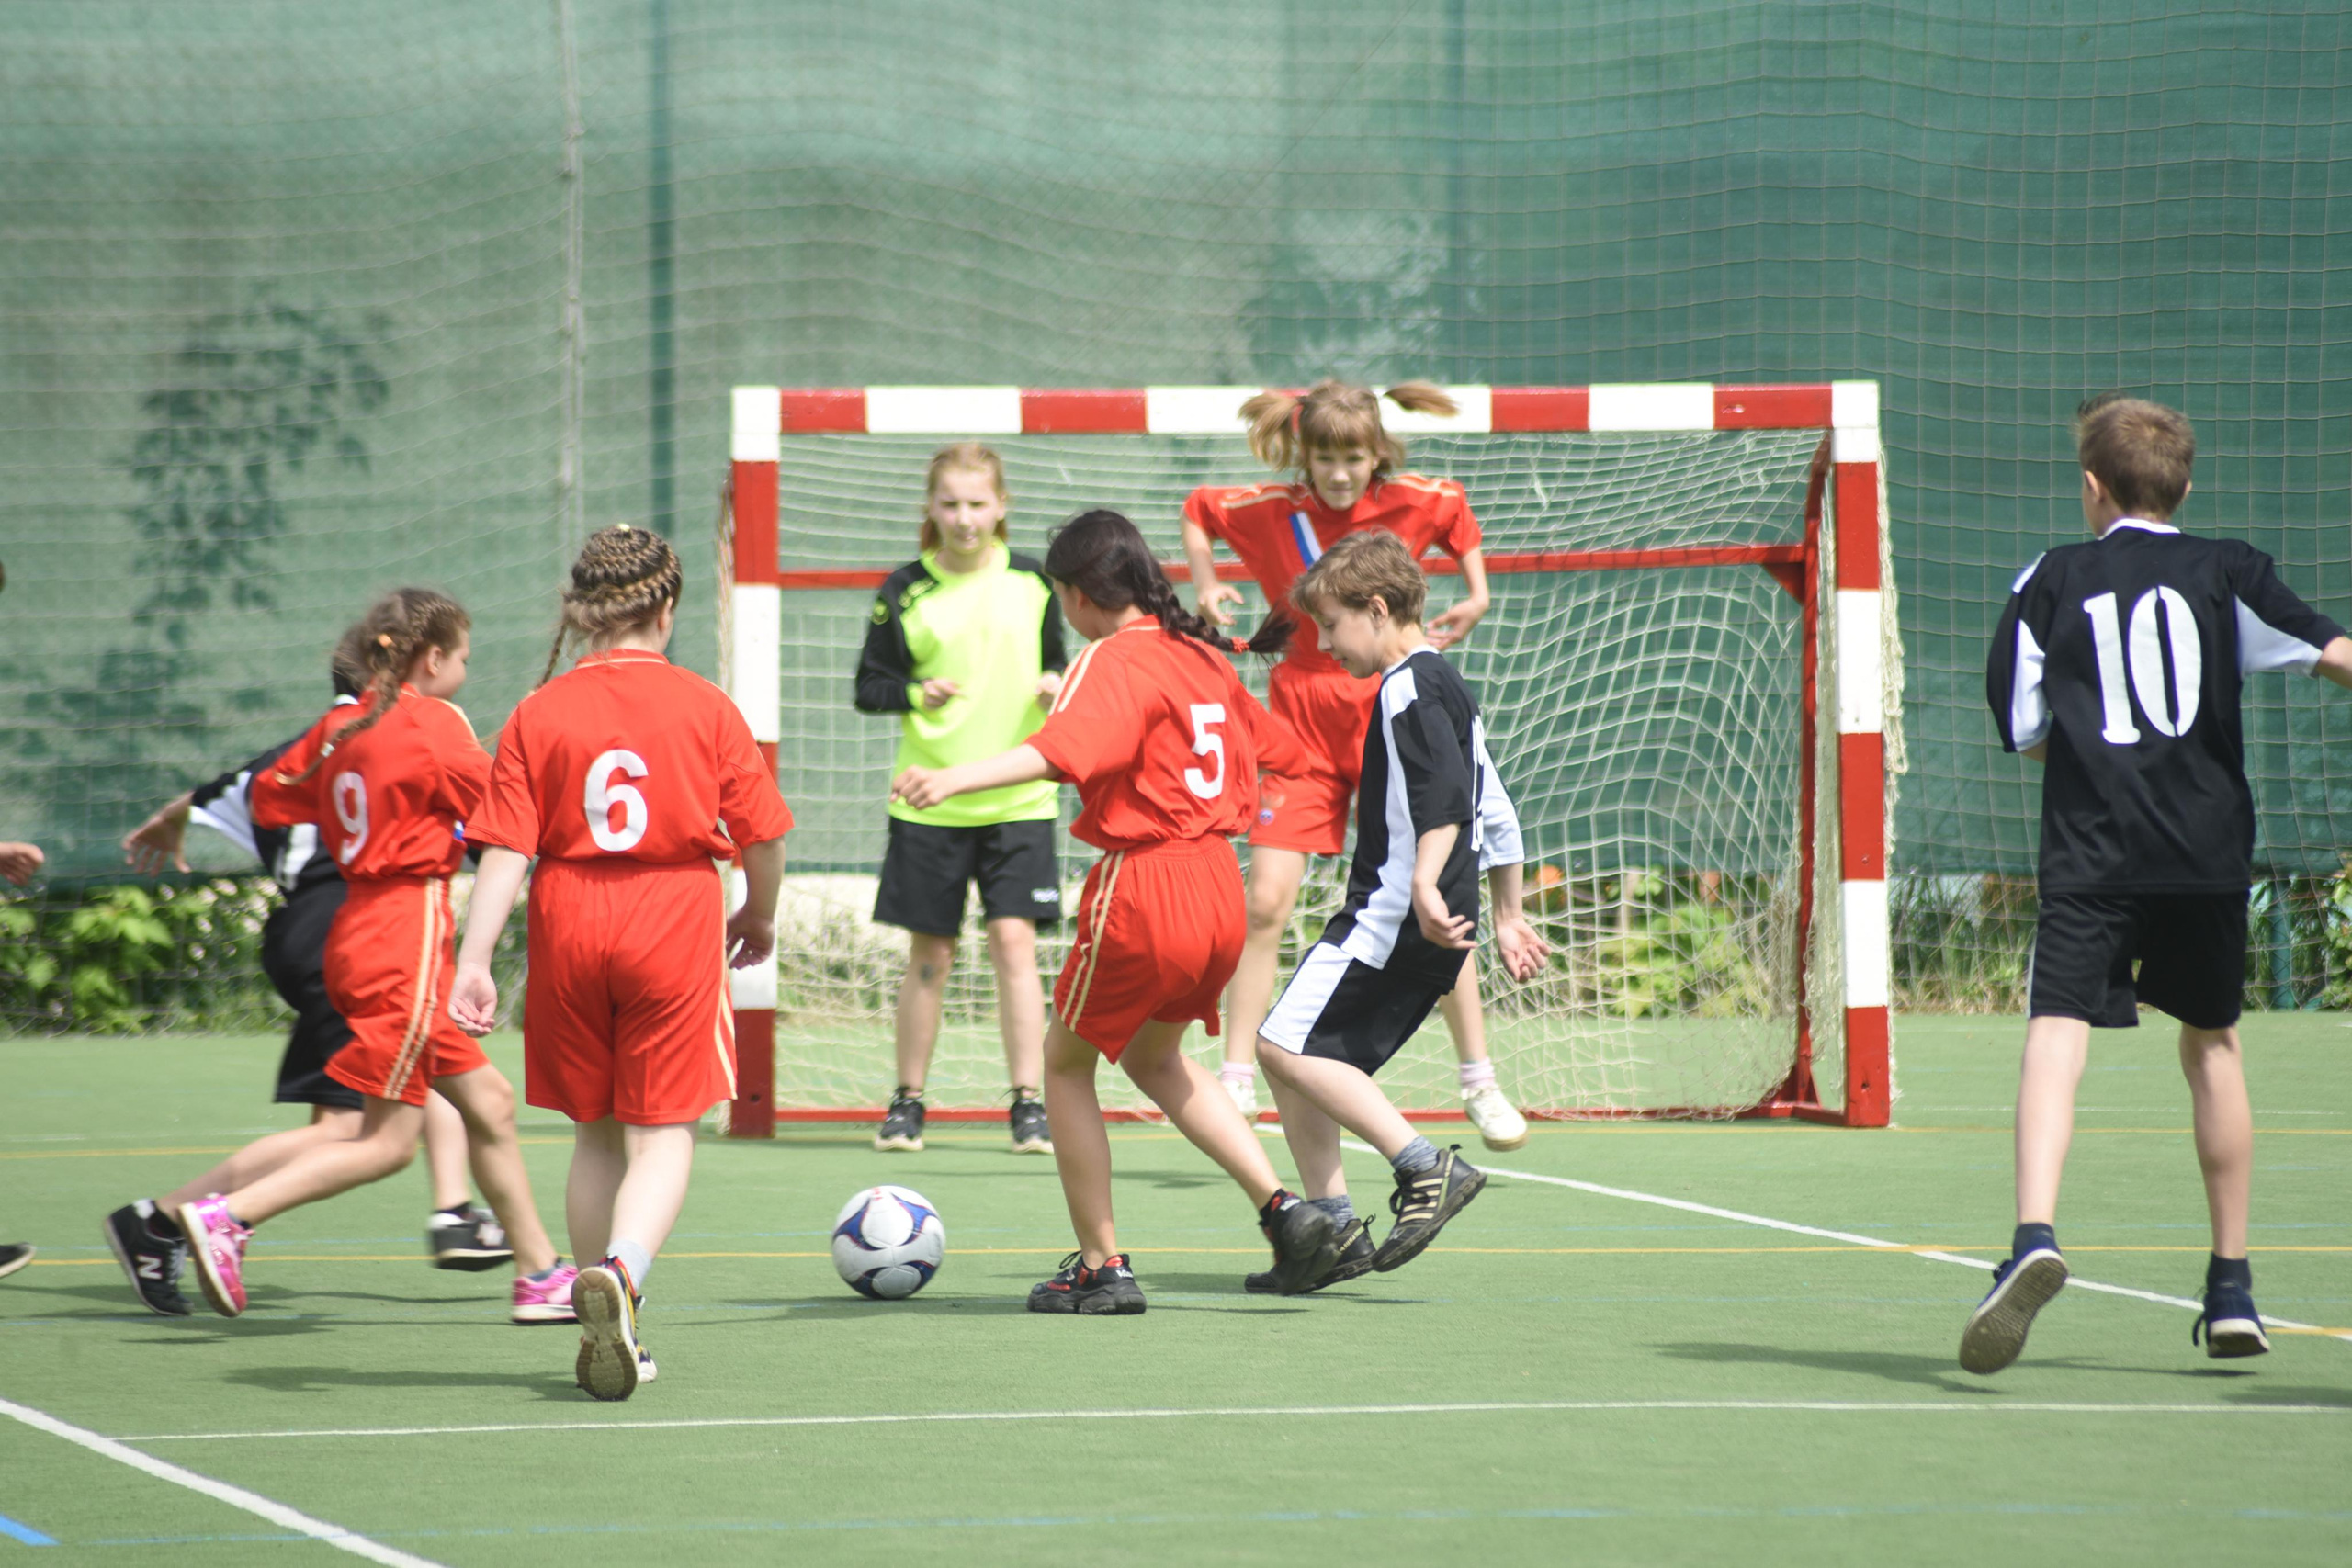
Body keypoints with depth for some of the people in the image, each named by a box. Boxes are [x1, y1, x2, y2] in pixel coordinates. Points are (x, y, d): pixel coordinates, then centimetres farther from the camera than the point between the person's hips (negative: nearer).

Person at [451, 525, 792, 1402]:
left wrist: (474, 959, -10)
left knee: (596, 1132, 16)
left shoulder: (539, 714, -1)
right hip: (675, 927, -2)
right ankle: (621, 1270, -27)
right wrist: (759, 915, 20)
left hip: (569, 929, 2)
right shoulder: (704, 708, -2)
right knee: (665, 1131, 2)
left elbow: (505, 849, -8)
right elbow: (761, 833, 1)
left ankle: (607, 1334, 19)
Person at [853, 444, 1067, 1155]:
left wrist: (1055, 685, -6)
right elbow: (868, 687, 4)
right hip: (929, 800, 0)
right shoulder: (905, 592, 0)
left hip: (1017, 796, 0)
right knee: (929, 951, 5)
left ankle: (1028, 1104, -5)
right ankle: (907, 1102, 17)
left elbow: (1054, 662, 16)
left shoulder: (1031, 582, 4)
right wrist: (917, 693, -15)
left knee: (1014, 940, -8)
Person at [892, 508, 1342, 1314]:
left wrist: (952, 779, -46)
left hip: (1143, 887, -8)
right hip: (1218, 885, 8)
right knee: (1156, 1058, 28)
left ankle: (1101, 1267, 9)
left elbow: (1056, 751, -33)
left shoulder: (1113, 661, -13)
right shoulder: (1201, 656, 11)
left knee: (1066, 1063, 11)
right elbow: (1271, 741, 29)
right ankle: (1283, 1210, 17)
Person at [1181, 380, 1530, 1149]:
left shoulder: (1416, 503, -5)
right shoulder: (1270, 511, -4)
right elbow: (1199, 508, 16)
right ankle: (1237, 1079, -1)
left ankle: (1479, 1081, 9)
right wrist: (1205, 587, 4)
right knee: (1265, 902, -9)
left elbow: (1458, 511, 19)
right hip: (1301, 731, 0)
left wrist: (1476, 595, 8)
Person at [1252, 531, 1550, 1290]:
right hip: (1426, 937, 10)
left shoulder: (1407, 689, -10)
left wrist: (1425, 887, -35)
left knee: (1287, 1045, -14)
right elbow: (1496, 814, 26)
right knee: (1300, 1056, 12)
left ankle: (1425, 1167, -18)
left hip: (1391, 916, -10)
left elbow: (1444, 794, -25)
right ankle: (1333, 1230, 10)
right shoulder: (1445, 686, 22)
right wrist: (1508, 918, 31)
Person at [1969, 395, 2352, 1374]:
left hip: (2090, 853, -2)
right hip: (2209, 849, 2)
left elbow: (2024, 732, 9)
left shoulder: (2049, 583, 7)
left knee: (2056, 1036, -11)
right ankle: (2231, 1285, 23)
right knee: (2212, 1045, 19)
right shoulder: (2226, 571, 7)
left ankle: (2035, 1237, -37)